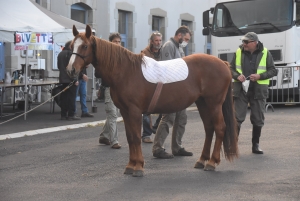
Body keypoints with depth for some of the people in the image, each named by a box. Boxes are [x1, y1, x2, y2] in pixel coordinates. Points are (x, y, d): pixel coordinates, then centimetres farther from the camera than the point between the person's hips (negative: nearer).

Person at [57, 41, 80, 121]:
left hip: (63, 79, 8)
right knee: (71, 97, -4)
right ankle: (71, 115, -4)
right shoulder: (71, 53, -13)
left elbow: (59, 66, 22)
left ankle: (63, 114, 12)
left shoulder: (60, 54, 13)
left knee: (64, 97, 10)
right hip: (71, 79, -8)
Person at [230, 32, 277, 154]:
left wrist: (259, 76, -16)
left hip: (258, 91, 0)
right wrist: (237, 76, -12)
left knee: (258, 120, 8)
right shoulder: (239, 52, 2)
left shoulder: (265, 53, -2)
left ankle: (255, 145, 20)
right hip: (240, 90, 0)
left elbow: (273, 71, 0)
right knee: (237, 118, -3)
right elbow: (231, 68, 9)